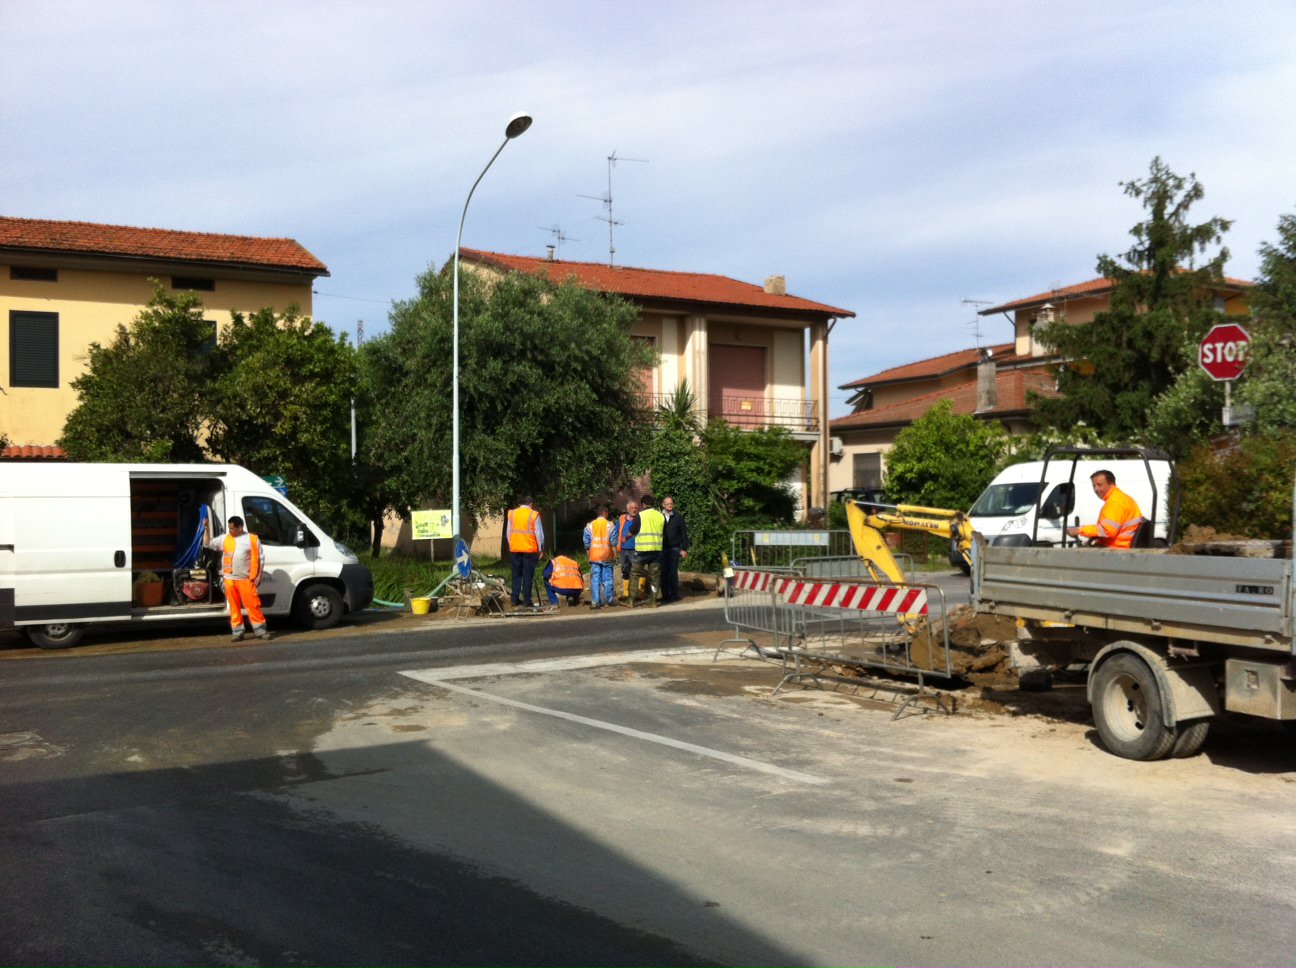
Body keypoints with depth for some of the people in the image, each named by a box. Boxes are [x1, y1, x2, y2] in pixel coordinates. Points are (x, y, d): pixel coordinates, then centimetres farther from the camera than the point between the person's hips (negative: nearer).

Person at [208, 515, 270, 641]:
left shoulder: (253, 539, 0)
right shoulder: (224, 538, 9)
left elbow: (260, 559, 1)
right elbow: (208, 544, 16)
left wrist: (259, 576, -4)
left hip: (246, 579, -3)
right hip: (230, 579, 3)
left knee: (253, 605, -5)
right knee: (234, 606, 6)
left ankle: (260, 630, 2)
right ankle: (237, 632, 11)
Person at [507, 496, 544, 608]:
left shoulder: (512, 514, 6)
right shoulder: (534, 515, -6)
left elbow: (509, 533, 10)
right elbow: (539, 534, -5)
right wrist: (540, 549, 4)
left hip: (514, 549, 4)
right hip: (530, 549, -3)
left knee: (516, 575, 12)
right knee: (528, 576, 1)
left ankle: (515, 600, 11)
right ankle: (527, 601, 0)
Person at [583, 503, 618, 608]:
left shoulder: (589, 526, 4)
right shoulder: (610, 525, -3)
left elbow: (586, 543, 4)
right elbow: (614, 543, -6)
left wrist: (589, 555, 13)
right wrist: (615, 556, 0)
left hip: (594, 557, 2)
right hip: (607, 556, -2)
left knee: (595, 580, 3)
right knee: (608, 579, 6)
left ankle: (596, 602, 1)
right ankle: (609, 600, 9)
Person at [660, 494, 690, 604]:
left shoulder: (678, 517, 4)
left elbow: (684, 533, 5)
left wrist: (684, 549, -1)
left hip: (674, 549, -1)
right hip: (662, 549, 1)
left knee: (673, 572, -2)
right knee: (663, 573, 1)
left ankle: (674, 595, 6)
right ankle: (665, 595, 9)